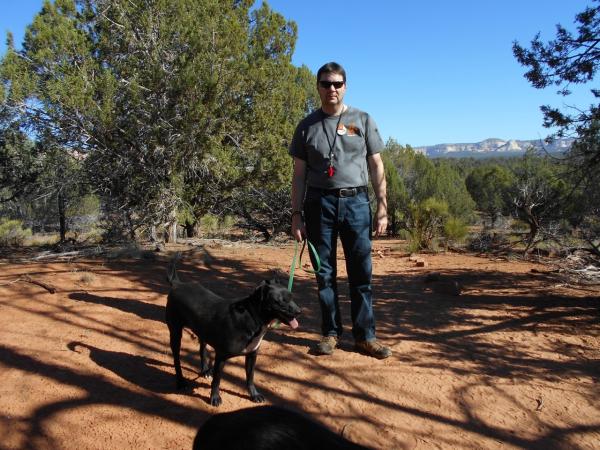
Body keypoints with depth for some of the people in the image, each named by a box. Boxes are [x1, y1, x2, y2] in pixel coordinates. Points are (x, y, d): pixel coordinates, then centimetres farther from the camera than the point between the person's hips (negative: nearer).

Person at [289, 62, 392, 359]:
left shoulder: (363, 120, 9)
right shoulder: (307, 126, 9)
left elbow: (376, 167, 8)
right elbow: (299, 174, 8)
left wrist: (382, 207, 0)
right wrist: (296, 214, 1)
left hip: (356, 201, 0)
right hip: (320, 203, 1)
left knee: (361, 273, 1)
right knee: (325, 273, 6)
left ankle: (364, 336, 12)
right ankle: (330, 333, 18)